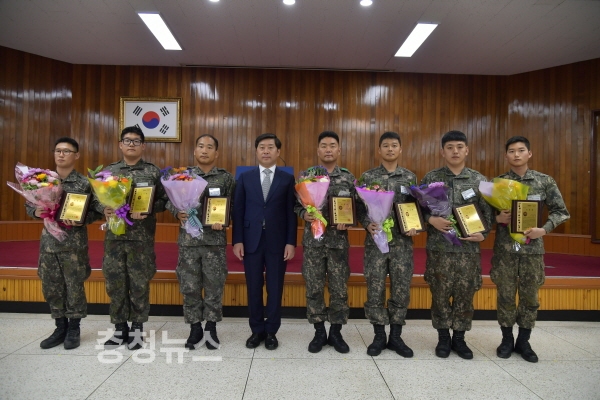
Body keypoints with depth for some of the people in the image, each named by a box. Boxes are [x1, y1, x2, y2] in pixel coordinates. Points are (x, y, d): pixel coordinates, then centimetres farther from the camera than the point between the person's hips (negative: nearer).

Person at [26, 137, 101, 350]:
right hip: (49, 242, 4)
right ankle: (61, 327, 28)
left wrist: (81, 220, -21)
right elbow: (29, 205, 13)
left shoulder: (85, 183, -6)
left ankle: (74, 329, 22)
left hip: (74, 244, -4)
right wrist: (36, 212, -8)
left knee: (75, 287, 4)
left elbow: (96, 211, -3)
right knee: (50, 287, 11)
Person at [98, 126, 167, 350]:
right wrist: (105, 210, -9)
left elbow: (163, 200, 1)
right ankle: (120, 328, 24)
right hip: (114, 235, 3)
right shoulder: (109, 171, 9)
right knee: (115, 283, 8)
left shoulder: (153, 172, 2)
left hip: (142, 237, -2)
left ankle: (137, 329, 20)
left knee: (139, 284, 5)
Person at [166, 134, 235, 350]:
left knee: (214, 286, 6)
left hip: (215, 240, -1)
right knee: (190, 286, 8)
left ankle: (211, 327, 24)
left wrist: (223, 221, -14)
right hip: (188, 240, 2)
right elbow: (170, 201, 10)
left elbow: (233, 207, 3)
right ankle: (195, 328, 24)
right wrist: (178, 213, -10)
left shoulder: (226, 178, 3)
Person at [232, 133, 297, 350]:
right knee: (254, 288, 9)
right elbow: (238, 210, 4)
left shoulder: (287, 179, 4)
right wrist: (237, 240, -3)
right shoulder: (245, 178, 7)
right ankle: (257, 330, 25)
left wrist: (291, 242, -6)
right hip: (251, 241, 1)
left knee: (275, 288, 7)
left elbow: (291, 213, 1)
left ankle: (271, 331, 23)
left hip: (277, 242, -1)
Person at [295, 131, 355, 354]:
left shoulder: (348, 178, 4)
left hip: (338, 241, 1)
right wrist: (304, 214, -14)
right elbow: (297, 205, 6)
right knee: (314, 288, 7)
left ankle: (336, 332, 24)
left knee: (339, 288, 7)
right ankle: (319, 332, 23)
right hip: (313, 240, 0)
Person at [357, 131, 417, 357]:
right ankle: (379, 336, 20)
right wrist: (368, 225, -15)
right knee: (375, 290, 3)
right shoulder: (368, 177, 4)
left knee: (401, 289, 7)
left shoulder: (410, 178, 8)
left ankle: (395, 337, 22)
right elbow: (360, 208, 2)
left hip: (402, 242, 2)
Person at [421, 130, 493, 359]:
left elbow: (488, 212, 7)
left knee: (465, 294, 9)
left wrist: (483, 234, -8)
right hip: (439, 247, -1)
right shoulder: (430, 178, 2)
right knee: (440, 293, 6)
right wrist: (431, 219, -15)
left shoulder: (479, 180, 5)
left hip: (468, 247, 1)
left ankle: (459, 338, 26)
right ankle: (443, 338, 24)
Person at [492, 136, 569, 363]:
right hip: (505, 248, 0)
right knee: (505, 296, 7)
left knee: (530, 296, 10)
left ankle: (523, 341, 26)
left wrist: (544, 229, -12)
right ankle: (507, 339, 24)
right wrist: (497, 218, -15)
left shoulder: (545, 181, 1)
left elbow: (560, 211, 3)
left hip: (532, 248, 1)